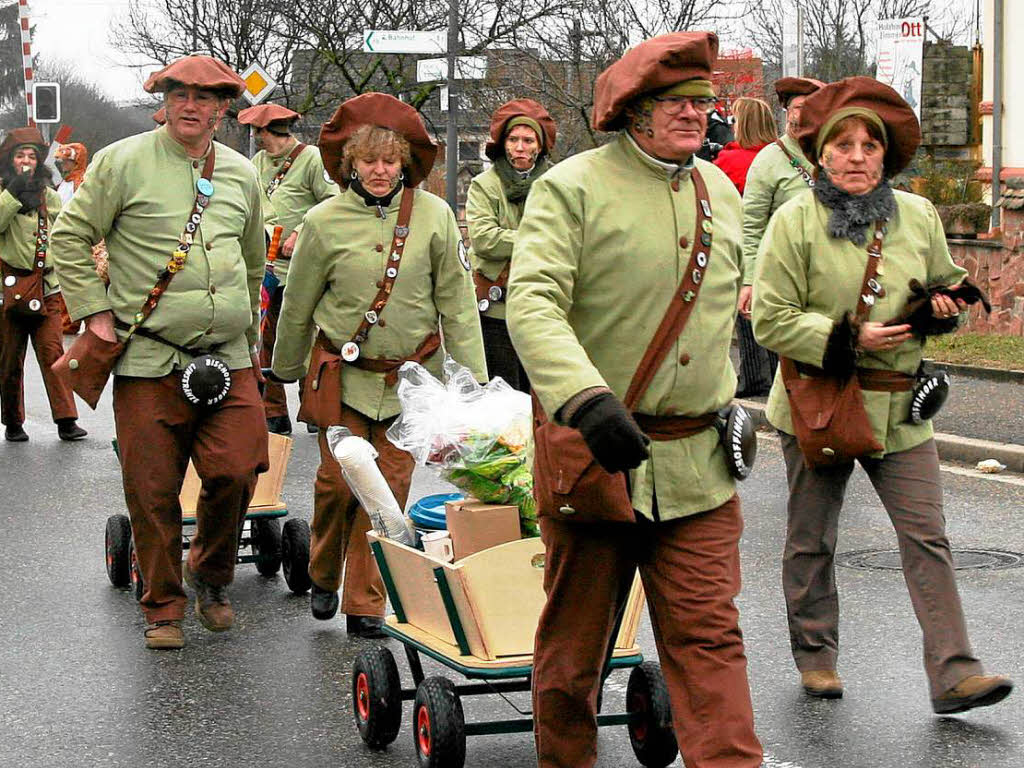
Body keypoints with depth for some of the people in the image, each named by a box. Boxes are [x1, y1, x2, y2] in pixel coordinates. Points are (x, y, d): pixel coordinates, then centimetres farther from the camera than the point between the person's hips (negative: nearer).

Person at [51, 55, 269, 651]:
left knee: (237, 473, -8)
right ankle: (163, 608, 16)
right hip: (150, 360, -3)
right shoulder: (124, 162, -2)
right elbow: (71, 238, 2)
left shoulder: (242, 175, 12)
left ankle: (210, 576, 19)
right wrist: (94, 311, -4)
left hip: (228, 358, 3)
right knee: (153, 491, 0)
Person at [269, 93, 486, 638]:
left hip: (410, 377, 1)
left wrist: (474, 382, -2)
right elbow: (297, 307, 9)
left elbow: (457, 303, 0)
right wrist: (285, 371, 18)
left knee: (390, 486, 2)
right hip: (343, 374, 0)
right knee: (338, 481, -1)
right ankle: (323, 577, 27)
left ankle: (365, 603, 13)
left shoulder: (433, 216, -4)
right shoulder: (325, 221, -4)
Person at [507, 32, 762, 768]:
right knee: (575, 638, 10)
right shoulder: (572, 188, -9)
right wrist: (586, 398, -35)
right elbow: (533, 302, -22)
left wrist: (730, 405, 20)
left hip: (699, 465, 4)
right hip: (591, 456, -4)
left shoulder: (722, 193, 11)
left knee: (709, 636, 0)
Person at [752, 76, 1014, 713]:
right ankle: (816, 656, 28)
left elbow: (948, 284, 20)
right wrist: (851, 339, -18)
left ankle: (954, 673, -2)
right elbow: (771, 320, -10)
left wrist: (944, 308, -4)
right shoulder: (795, 221, -7)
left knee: (927, 537, -3)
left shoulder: (919, 217, 5)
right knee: (812, 540, 10)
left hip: (899, 408, 3)